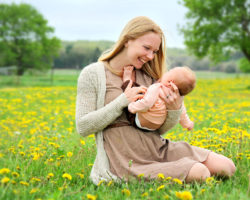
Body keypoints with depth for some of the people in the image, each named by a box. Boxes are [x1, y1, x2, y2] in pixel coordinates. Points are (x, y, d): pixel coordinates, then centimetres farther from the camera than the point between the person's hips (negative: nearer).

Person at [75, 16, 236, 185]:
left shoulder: (148, 76, 12)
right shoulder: (93, 75, -3)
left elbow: (159, 129, 12)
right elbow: (83, 127, -8)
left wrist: (174, 108, -11)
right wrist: (122, 101, -16)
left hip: (159, 149, 6)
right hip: (129, 162, -6)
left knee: (227, 167, -6)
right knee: (199, 173, -25)